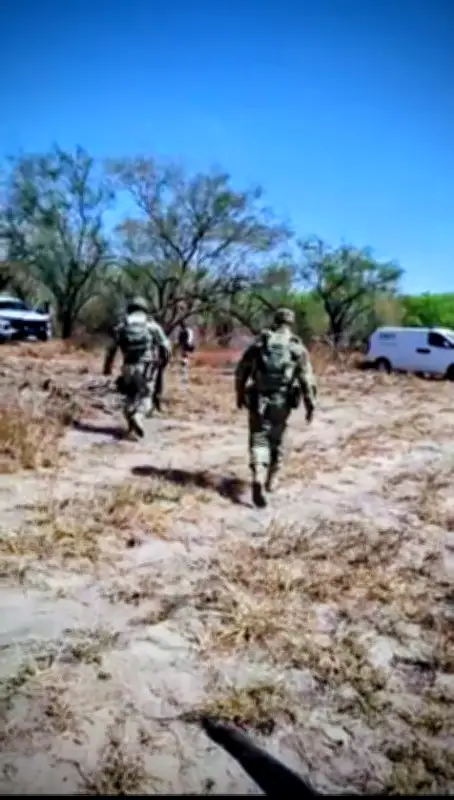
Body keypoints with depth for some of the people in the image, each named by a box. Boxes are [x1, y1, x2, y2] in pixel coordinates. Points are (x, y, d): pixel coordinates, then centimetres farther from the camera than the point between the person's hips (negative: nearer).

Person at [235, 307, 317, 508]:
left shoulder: (259, 342, 3)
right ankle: (270, 480, 29)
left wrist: (240, 394, 18)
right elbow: (307, 379, -5)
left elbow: (241, 371, 7)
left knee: (258, 439, 0)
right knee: (276, 440, 18)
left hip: (258, 400, 0)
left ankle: (258, 480, -21)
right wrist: (311, 405, 2)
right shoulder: (297, 347, 0)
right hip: (282, 402, 0)